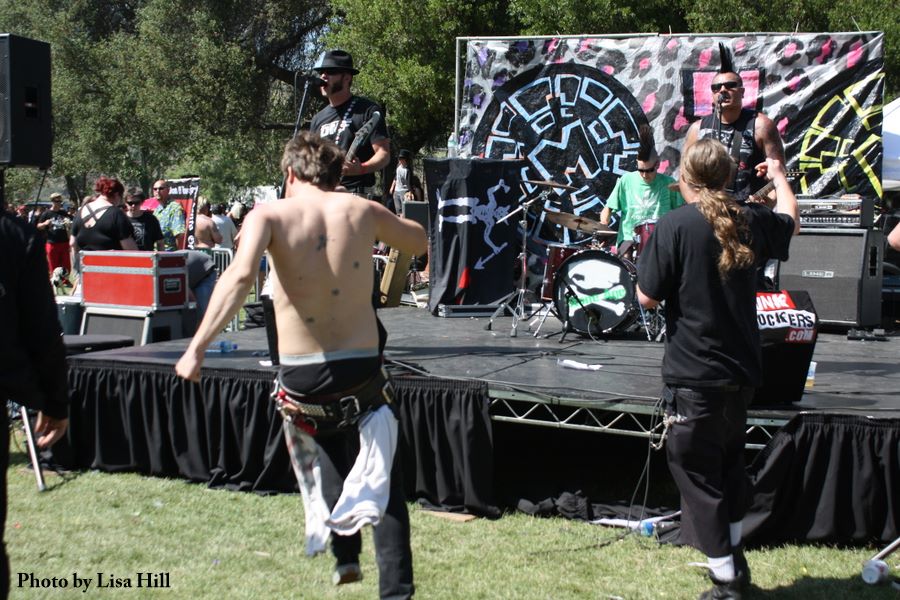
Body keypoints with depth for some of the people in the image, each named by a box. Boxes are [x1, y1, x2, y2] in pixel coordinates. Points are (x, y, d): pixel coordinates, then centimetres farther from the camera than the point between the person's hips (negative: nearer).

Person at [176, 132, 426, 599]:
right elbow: (420, 241, 23)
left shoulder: (269, 215, -3)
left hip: (302, 377, 0)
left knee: (329, 459, 29)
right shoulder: (361, 210, 4)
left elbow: (240, 275, -23)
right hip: (363, 369, 0)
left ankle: (346, 556, 28)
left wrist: (197, 348, -25)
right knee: (383, 484, 11)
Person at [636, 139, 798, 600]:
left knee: (699, 476, 4)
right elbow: (790, 221, 25)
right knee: (729, 465, 23)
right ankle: (734, 559, 35)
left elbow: (647, 298, -12)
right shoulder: (750, 221, 2)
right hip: (742, 371, 6)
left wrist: (647, 263, 7)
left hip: (693, 377, -6)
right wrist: (779, 177, 42)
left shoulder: (674, 226, -15)